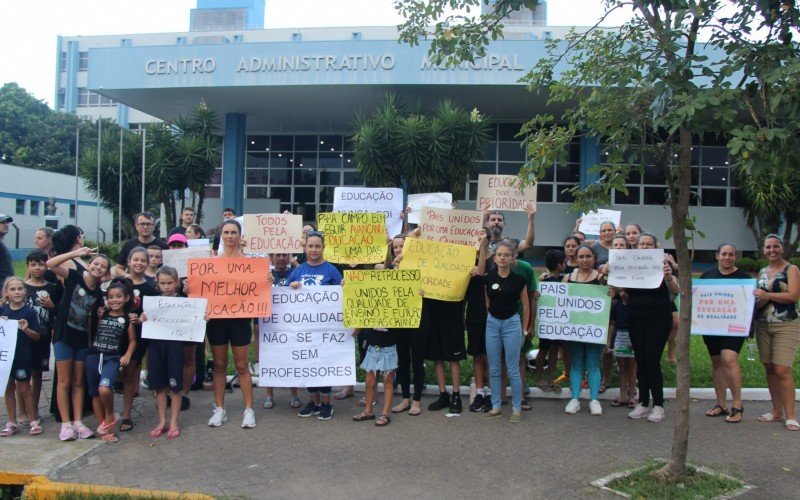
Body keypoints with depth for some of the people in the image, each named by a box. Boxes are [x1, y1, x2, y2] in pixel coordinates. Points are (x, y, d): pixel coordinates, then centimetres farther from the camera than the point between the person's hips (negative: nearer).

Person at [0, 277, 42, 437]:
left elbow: (37, 336, -2)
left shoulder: (30, 312, -6)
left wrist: (26, 329, -20)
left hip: (22, 356, -3)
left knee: (24, 389, 4)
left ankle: (34, 421, 17)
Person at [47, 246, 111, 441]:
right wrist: (76, 253, -22)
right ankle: (66, 424, 8)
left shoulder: (98, 293, 3)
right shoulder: (74, 277, -8)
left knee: (78, 382, 11)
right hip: (63, 336, -4)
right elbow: (50, 264, -21)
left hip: (82, 339, 4)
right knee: (64, 382, 1)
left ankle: (78, 422, 16)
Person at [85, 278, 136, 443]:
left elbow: (132, 341, 4)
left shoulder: (128, 318, 2)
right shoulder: (101, 314, 9)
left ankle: (110, 416, 2)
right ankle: (103, 427, 22)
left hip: (113, 358, -4)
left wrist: (127, 355, -6)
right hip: (94, 356, 4)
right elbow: (90, 330, 7)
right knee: (95, 394, 8)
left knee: (104, 389, -26)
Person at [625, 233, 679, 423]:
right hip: (635, 320, 4)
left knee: (652, 362, -5)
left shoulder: (662, 265, -3)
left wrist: (669, 277, -35)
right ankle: (643, 404, 17)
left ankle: (658, 405, 7)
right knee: (640, 362, 8)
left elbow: (675, 290, -14)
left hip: (658, 320, -4)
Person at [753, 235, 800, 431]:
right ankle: (777, 410, 18)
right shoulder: (762, 272, 15)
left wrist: (767, 295, -15)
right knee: (769, 368, 7)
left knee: (782, 370, -11)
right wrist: (758, 301, -3)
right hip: (763, 325, 6)